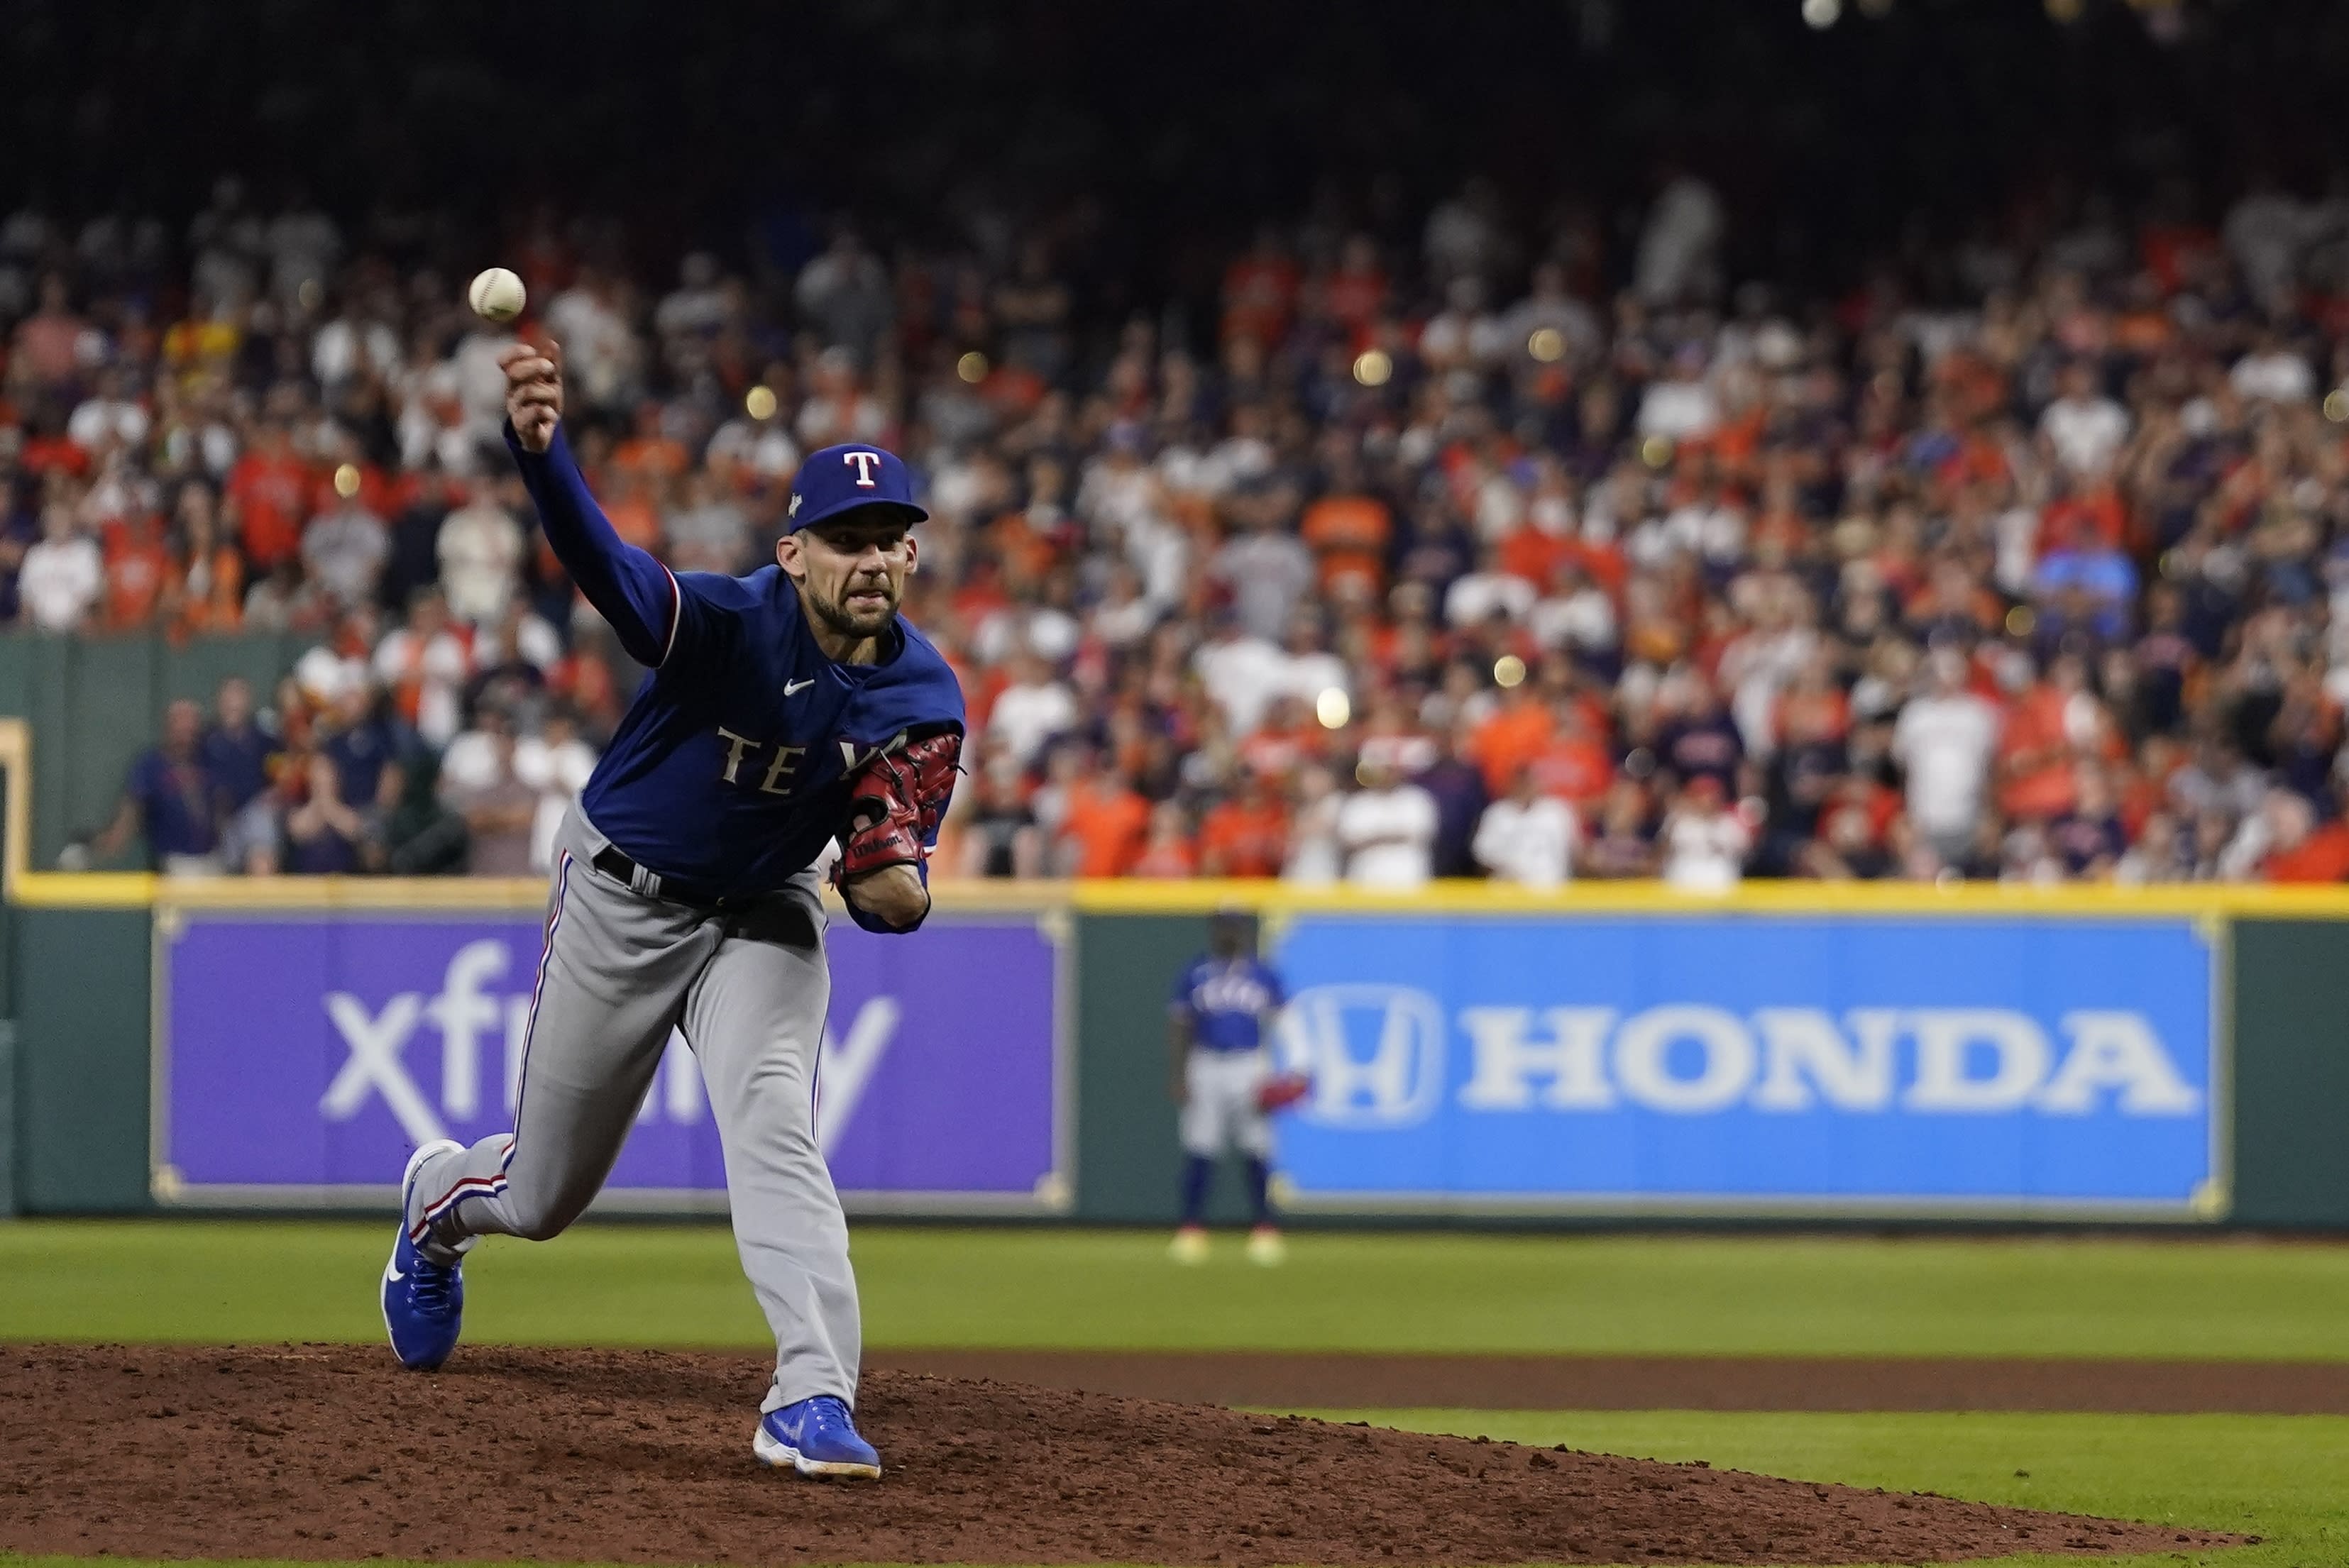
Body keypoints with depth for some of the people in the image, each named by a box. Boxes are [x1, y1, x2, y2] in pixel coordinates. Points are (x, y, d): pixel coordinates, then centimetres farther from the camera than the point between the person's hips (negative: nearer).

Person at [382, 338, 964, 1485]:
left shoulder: (924, 700, -15)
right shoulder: (731, 623, -29)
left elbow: (893, 887, -7)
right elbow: (604, 564, -49)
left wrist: (897, 882, -33)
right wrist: (539, 445, -70)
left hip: (764, 916, 2)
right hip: (623, 895, -2)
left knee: (774, 1122, -25)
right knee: (546, 1197, 11)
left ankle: (813, 1397, -32)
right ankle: (438, 1200, 49)